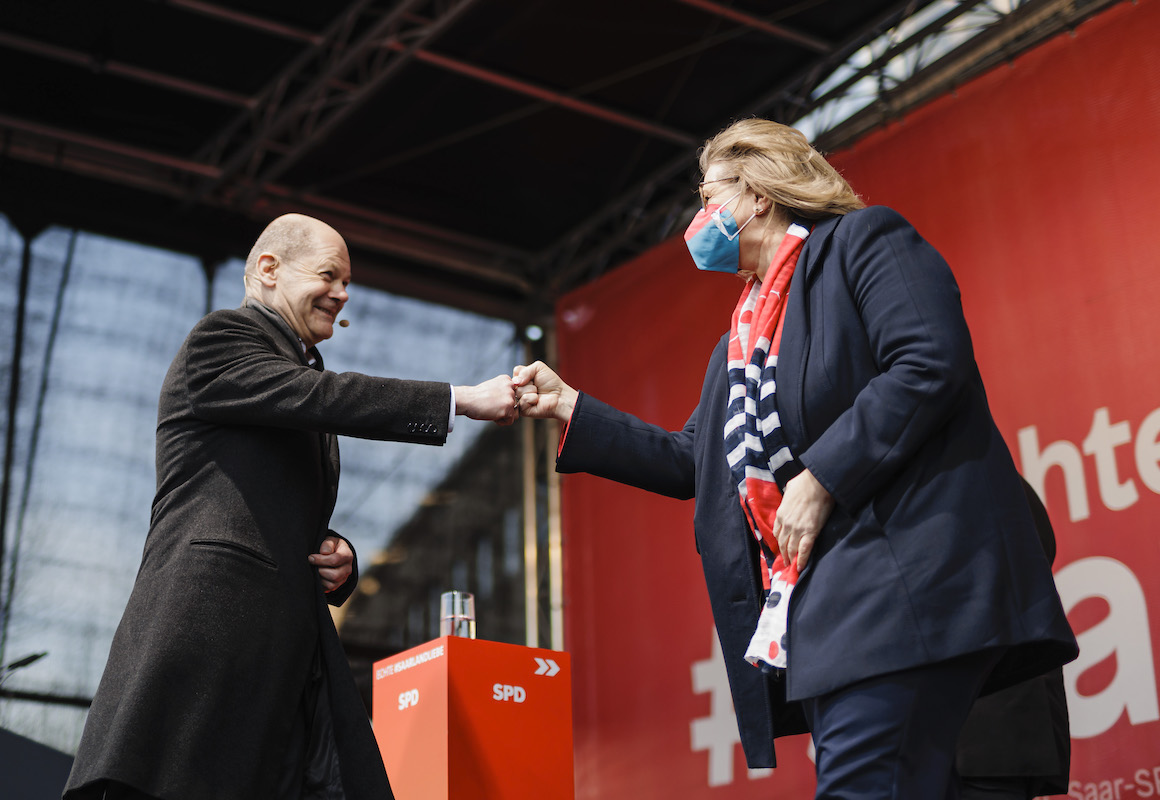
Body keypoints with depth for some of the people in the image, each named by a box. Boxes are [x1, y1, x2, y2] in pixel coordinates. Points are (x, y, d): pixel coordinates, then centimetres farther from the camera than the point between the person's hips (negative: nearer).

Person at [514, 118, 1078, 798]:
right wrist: (568, 406, 25)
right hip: (817, 612, 8)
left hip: (902, 584, -8)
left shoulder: (863, 240, 3)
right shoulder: (739, 343, 28)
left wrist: (820, 477, -16)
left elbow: (932, 365, -13)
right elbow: (690, 463, 29)